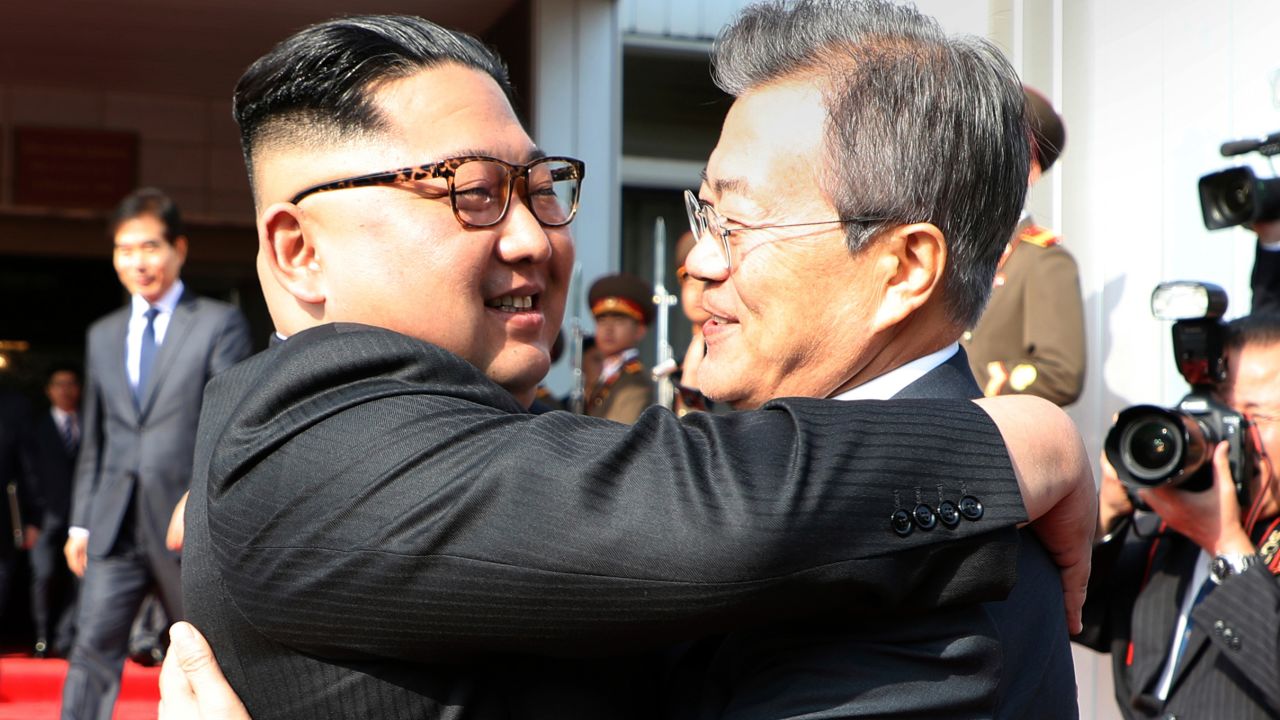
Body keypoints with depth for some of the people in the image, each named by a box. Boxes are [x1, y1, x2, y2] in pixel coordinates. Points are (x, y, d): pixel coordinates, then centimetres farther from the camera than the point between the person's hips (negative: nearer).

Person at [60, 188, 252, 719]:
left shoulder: (219, 324, 1)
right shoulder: (102, 336, 16)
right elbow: (93, 439, 18)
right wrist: (80, 522, 12)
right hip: (116, 526, 3)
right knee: (93, 649, -7)